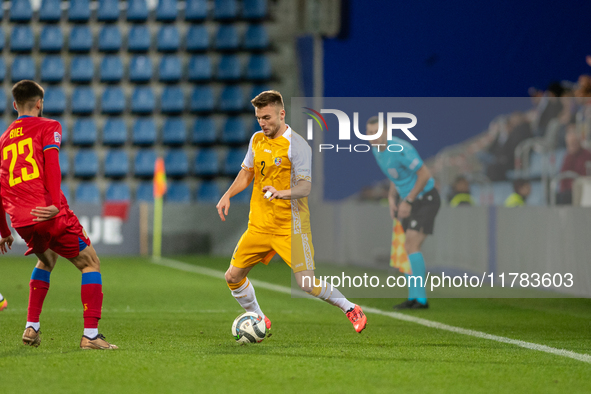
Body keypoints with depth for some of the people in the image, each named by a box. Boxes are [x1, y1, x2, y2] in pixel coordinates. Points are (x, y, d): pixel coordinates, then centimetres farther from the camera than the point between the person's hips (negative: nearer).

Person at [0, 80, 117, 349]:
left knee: (46, 261, 32)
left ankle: (31, 327, 21)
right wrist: (56, 204, -22)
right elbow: (51, 164, -14)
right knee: (90, 264, 8)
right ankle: (90, 335, -4)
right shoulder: (47, 127, 5)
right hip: (50, 215, -6)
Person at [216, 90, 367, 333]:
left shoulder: (297, 145, -13)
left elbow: (306, 186, -21)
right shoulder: (257, 140, 8)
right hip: (259, 226, 7)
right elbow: (247, 172, 23)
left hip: (290, 227, -7)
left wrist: (280, 193, -39)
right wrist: (228, 195, 9)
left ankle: (350, 309, 9)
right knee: (233, 276, 3)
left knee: (307, 284, -14)